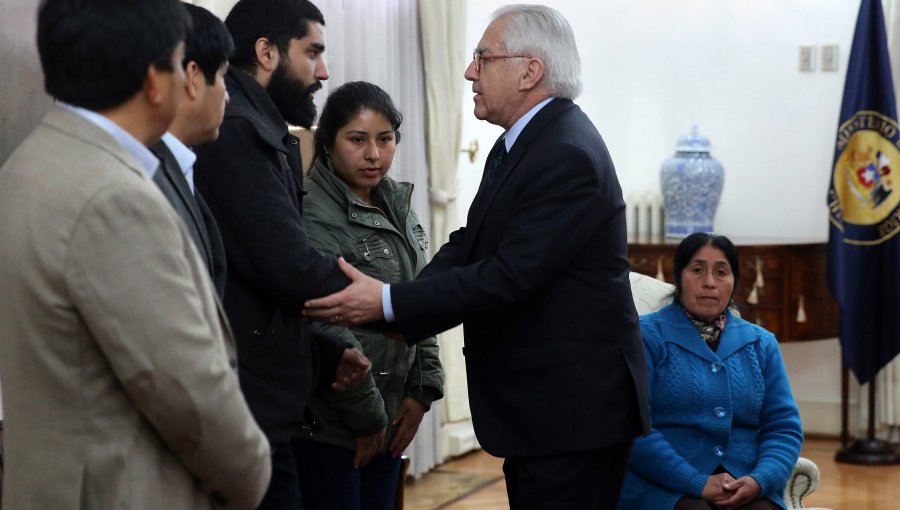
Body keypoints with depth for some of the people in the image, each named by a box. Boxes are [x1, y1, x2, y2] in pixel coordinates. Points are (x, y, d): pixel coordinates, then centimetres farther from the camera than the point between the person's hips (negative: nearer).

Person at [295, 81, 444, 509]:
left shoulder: (397, 207, 10)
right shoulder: (314, 214, -15)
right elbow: (324, 329, -17)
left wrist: (422, 391, 5)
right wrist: (366, 415, -11)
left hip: (389, 419, 7)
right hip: (329, 426, -7)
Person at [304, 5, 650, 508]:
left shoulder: (568, 155, -21)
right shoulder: (524, 142, 12)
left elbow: (510, 276, -25)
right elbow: (471, 244, 9)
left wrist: (389, 303, -24)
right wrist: (386, 305, -7)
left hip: (573, 408, -10)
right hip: (539, 407, 10)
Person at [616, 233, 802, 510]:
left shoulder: (762, 344, 17)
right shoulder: (646, 336, 2)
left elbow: (784, 428, 11)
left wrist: (759, 481, -9)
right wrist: (698, 484, -16)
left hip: (743, 486, 3)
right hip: (663, 486, -3)